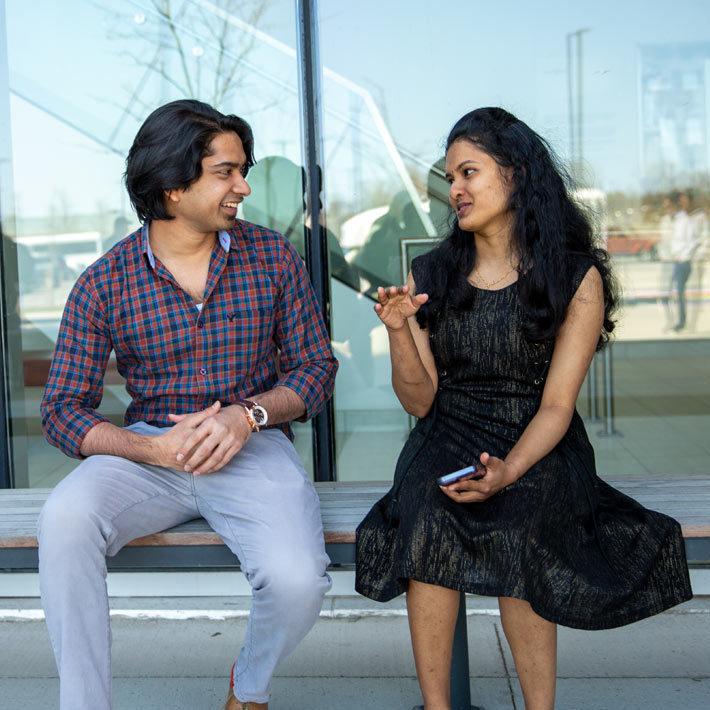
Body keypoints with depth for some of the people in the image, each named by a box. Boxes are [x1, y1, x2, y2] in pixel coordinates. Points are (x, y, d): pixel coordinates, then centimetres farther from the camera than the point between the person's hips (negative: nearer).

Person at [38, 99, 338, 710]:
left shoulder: (274, 259, 3)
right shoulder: (105, 283, -1)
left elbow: (316, 367, 7)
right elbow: (64, 410, -1)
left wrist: (248, 414, -14)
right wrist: (152, 449, -19)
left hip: (254, 448, 0)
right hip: (147, 448, 0)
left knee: (297, 580, -27)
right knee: (65, 520, -31)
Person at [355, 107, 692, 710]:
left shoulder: (576, 278, -3)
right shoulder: (432, 275, 6)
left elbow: (556, 405, -7)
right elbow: (420, 402, 4)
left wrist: (507, 472, -25)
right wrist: (399, 331, -13)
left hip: (537, 447, -2)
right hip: (448, 441, 2)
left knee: (513, 528, -33)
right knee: (428, 517, -30)